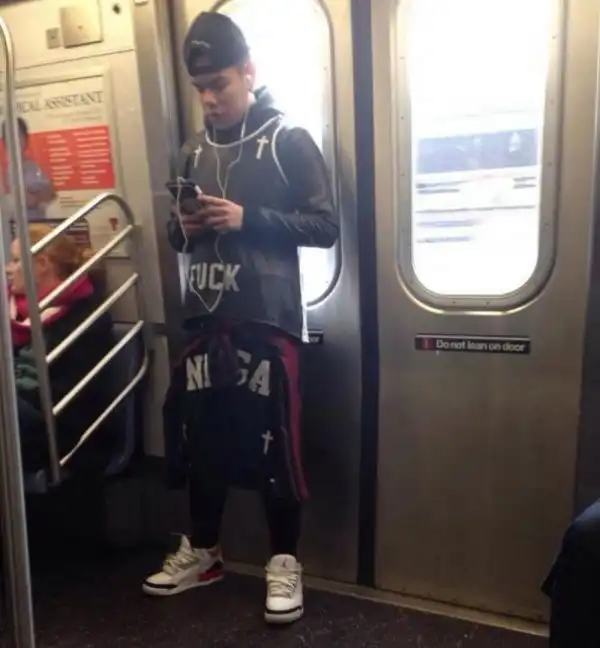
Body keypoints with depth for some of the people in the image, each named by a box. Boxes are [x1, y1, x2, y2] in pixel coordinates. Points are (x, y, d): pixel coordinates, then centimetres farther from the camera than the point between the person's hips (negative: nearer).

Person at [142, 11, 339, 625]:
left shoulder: (288, 141, 0)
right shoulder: (193, 151, 15)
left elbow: (325, 226, -6)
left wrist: (248, 219, -16)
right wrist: (183, 227, -4)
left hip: (268, 321, -5)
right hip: (205, 319, 5)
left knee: (274, 445, 0)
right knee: (200, 439, 11)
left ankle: (284, 561, 19)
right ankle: (201, 550, 31)